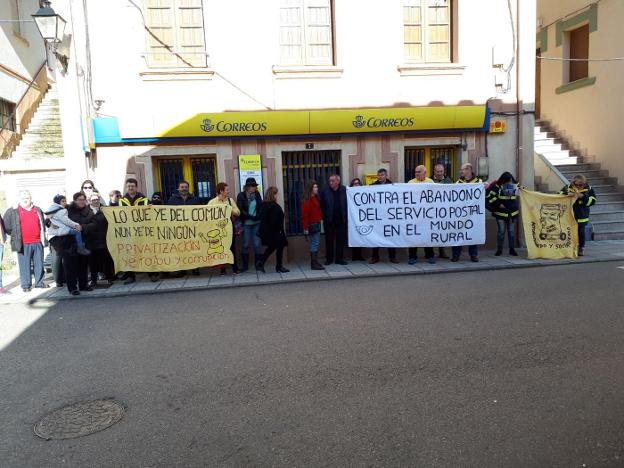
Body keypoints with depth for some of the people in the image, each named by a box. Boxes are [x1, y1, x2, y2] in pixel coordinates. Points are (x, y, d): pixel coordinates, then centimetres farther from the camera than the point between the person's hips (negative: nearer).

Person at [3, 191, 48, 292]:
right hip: (23, 244, -3)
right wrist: (15, 236, 2)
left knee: (39, 264, 10)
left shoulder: (37, 210, 14)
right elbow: (6, 226, 3)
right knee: (25, 265, 0)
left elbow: (43, 224, 21)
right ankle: (25, 285, 7)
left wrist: (43, 237, 14)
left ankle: (39, 282, 20)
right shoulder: (13, 212, 2)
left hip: (38, 242, 3)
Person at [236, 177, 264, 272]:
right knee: (246, 245, 5)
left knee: (257, 244, 1)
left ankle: (258, 264, 9)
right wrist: (251, 217, -17)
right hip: (246, 223, -2)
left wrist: (258, 216, -13)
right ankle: (245, 266, 13)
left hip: (257, 223, 2)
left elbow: (261, 207, 4)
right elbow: (240, 210, -10)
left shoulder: (257, 194, 4)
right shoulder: (241, 196, -5)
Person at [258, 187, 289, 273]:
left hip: (266, 231, 8)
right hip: (275, 231, -8)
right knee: (280, 247, 6)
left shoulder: (264, 205, 5)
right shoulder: (275, 206, -19)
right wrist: (282, 231, -13)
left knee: (271, 248, 20)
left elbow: (262, 219, 10)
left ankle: (261, 264, 14)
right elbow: (277, 221, -21)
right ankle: (279, 267, 13)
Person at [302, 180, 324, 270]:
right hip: (312, 225, -9)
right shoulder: (307, 200, -14)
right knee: (315, 243, -6)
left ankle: (314, 262, 20)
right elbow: (305, 214, -17)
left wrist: (320, 219, 8)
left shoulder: (316, 198, 13)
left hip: (317, 224, 9)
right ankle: (314, 264, -1)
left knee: (316, 243, 12)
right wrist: (305, 227, -19)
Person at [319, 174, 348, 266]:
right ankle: (329, 259, 15)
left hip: (341, 219, 1)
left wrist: (346, 217, -6)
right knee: (329, 240, 6)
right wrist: (324, 216, -8)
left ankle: (339, 258, 16)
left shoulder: (344, 190, -2)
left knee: (341, 240, 7)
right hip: (329, 219, 0)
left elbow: (347, 204, 0)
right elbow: (321, 205, -3)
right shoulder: (324, 190, -3)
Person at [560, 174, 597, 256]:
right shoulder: (567, 188, -4)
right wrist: (567, 194, -24)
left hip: (581, 217, -1)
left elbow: (592, 201, -10)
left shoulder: (589, 190, -5)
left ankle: (581, 248, 18)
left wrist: (582, 196, -24)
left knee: (581, 232, 3)